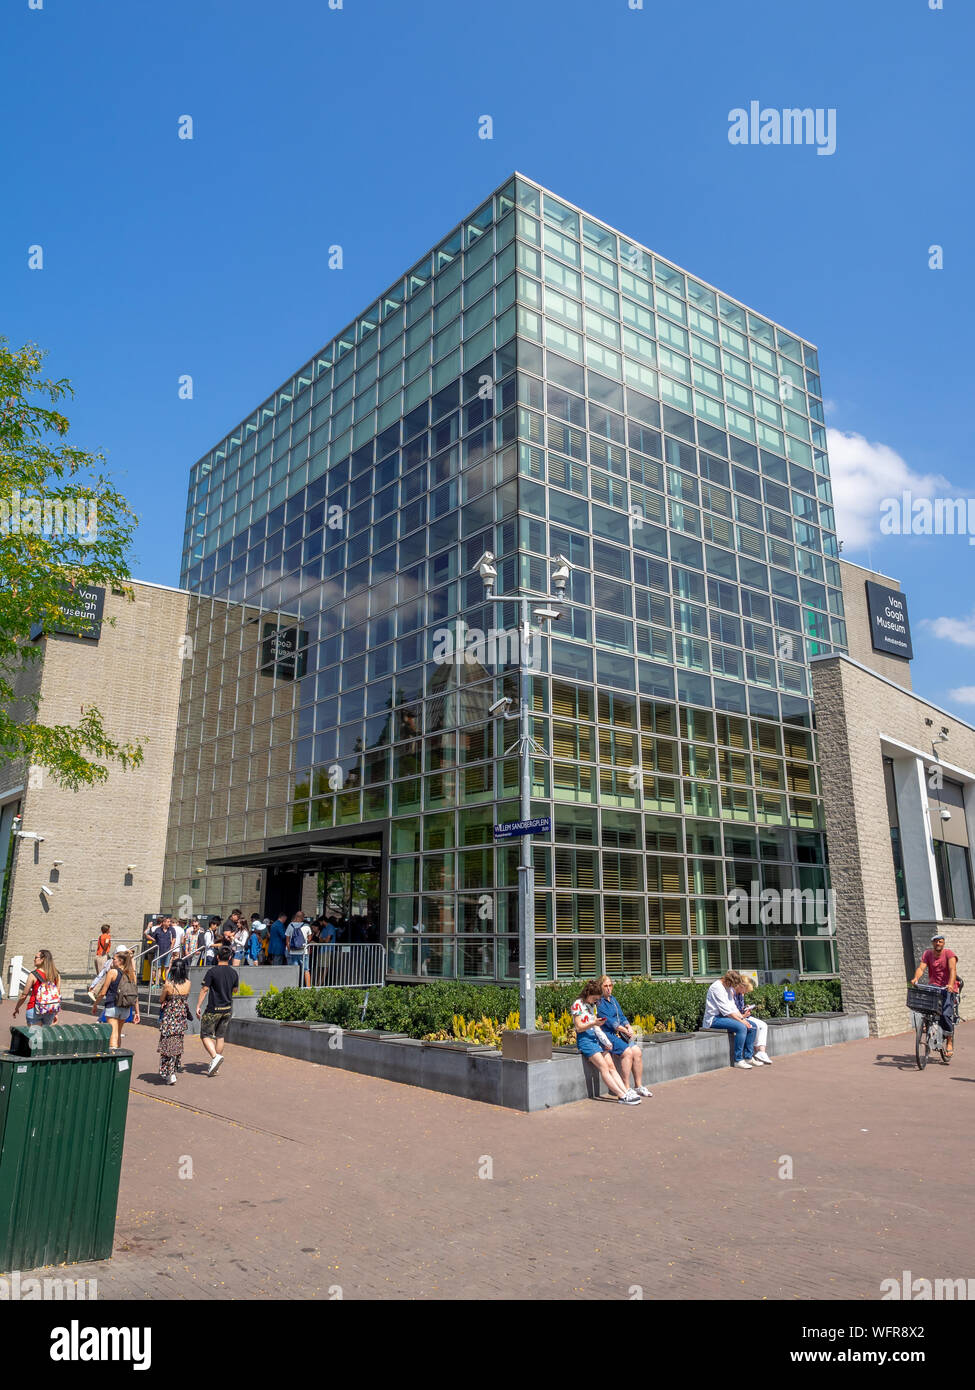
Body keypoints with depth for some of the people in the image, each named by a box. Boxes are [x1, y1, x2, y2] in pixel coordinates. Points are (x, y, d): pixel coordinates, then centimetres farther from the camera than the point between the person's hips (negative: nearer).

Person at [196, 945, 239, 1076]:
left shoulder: (212, 971, -12)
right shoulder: (234, 973, 4)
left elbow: (204, 989, -12)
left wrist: (198, 1006, -7)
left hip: (213, 1009, -5)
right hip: (228, 1009, 5)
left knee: (205, 1035, 5)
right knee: (220, 1036, 13)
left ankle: (215, 1056, -15)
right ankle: (215, 1066, 17)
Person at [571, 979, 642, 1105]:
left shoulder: (592, 1005, 18)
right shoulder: (578, 1005, -5)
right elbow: (579, 1028, -8)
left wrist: (605, 1041, 4)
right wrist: (593, 1024, -23)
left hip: (595, 1037, 7)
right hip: (584, 1038, -7)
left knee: (611, 1065, -9)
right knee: (603, 1066, -20)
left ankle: (626, 1091, -20)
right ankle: (622, 1096, -25)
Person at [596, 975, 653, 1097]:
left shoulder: (613, 1000, 19)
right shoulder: (598, 1002, -8)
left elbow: (622, 1016, 17)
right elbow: (607, 1020, -14)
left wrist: (629, 1027, -4)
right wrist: (624, 1030, -13)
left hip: (619, 1033, 7)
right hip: (606, 1034, -7)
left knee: (637, 1051, -14)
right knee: (627, 1052, -26)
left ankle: (639, 1086, -7)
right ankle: (626, 1088, -19)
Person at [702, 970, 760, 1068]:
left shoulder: (729, 988, 13)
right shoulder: (717, 988, -18)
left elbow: (733, 1007, 14)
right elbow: (726, 1010, -21)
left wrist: (742, 1017, -2)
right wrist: (741, 1020, -19)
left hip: (726, 1016, 10)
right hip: (715, 1018, -10)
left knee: (752, 1026, -1)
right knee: (741, 1027, -29)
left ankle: (748, 1057, 4)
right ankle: (738, 1060, -21)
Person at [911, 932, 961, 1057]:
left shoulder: (949, 954, -8)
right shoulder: (928, 954, 2)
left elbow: (953, 969, -22)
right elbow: (921, 968, -10)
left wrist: (950, 984, -39)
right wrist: (916, 978, -31)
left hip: (948, 989, -3)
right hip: (934, 986, 3)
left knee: (946, 1014, -18)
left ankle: (949, 1042, 3)